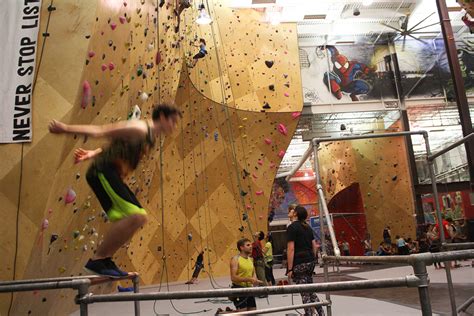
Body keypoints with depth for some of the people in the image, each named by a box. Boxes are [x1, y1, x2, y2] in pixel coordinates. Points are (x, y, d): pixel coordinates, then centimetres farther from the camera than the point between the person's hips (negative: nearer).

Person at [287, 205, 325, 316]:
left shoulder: (292, 227, -10)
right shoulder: (308, 227, 13)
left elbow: (291, 249, -14)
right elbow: (314, 246, 15)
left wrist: (290, 269, -13)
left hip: (299, 263, -7)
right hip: (310, 261, 7)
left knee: (305, 293, 1)